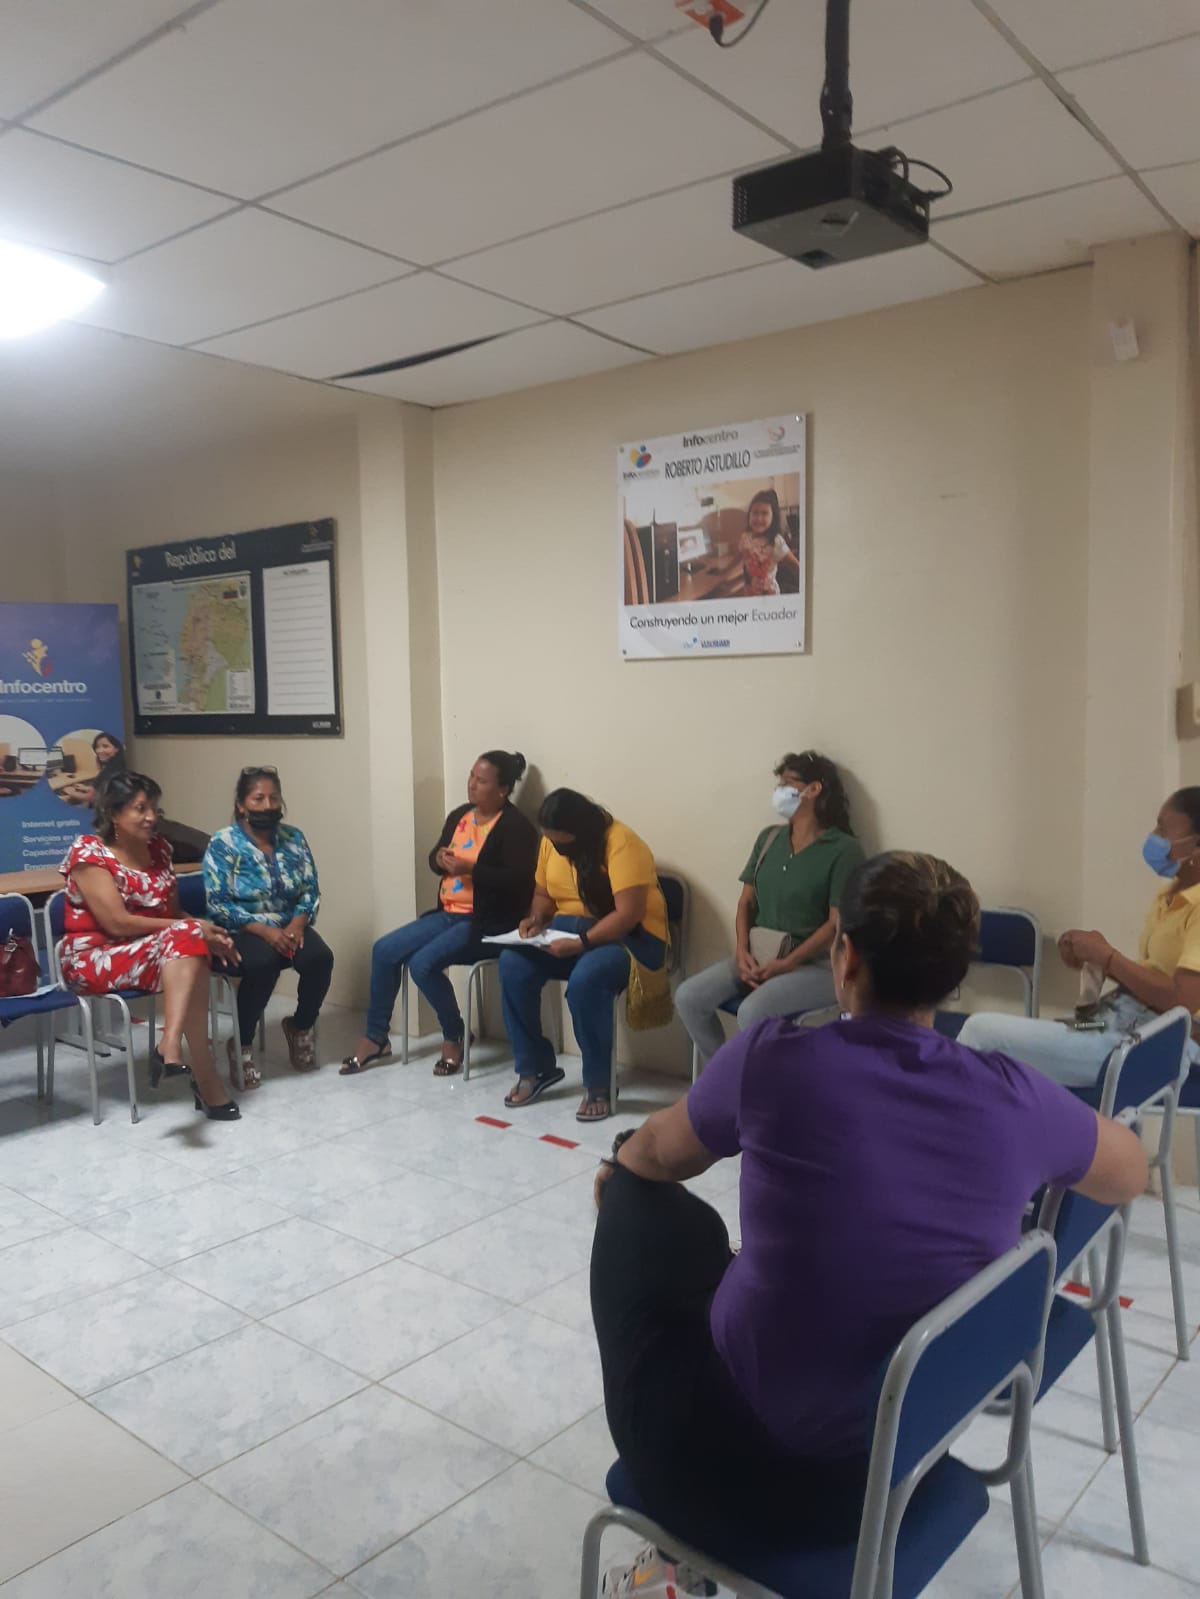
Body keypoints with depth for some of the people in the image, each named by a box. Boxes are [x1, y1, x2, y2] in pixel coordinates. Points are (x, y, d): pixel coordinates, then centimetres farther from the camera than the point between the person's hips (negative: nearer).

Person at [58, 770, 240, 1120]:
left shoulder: (158, 848, 9)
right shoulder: (89, 853, -12)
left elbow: (173, 911, 13)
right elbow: (118, 923, -20)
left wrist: (207, 934, -9)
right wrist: (193, 929, -18)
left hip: (159, 952, 6)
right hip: (94, 958, -6)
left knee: (189, 944, -29)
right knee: (186, 937, -32)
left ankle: (171, 1048, -42)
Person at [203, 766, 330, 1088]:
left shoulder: (294, 838, 6)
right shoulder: (223, 844, -7)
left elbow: (311, 890, 4)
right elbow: (218, 904, -14)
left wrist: (298, 923, -17)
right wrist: (264, 930, -24)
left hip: (289, 925, 4)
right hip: (243, 930, -4)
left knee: (320, 957, -26)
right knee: (263, 964, -35)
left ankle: (300, 1026, 2)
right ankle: (241, 1044, -13)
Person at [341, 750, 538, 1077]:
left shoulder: (515, 826, -12)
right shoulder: (459, 816, 12)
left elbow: (518, 880, -21)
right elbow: (435, 858, 18)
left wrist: (469, 868, -25)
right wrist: (440, 859, -6)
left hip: (487, 923, -8)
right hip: (448, 914, 8)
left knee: (423, 963, -25)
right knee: (384, 950, -4)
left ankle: (453, 1038, -2)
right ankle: (375, 1038, 9)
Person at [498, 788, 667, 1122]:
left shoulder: (620, 843, -21)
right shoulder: (552, 843, 2)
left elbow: (628, 915, -26)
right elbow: (543, 893, 15)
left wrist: (581, 943, -30)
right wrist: (537, 918, -7)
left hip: (627, 936, -7)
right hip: (569, 929, 7)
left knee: (585, 978, -37)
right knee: (513, 962, -19)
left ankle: (598, 1085, -18)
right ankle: (535, 1068, -5)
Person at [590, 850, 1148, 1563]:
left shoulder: (775, 1055, -21)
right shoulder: (1016, 1099, -12)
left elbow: (657, 1158, 1)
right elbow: (1131, 1173, 11)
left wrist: (619, 1164, 25)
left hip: (744, 1461, -4)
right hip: (901, 1461, 5)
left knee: (640, 1196, 18)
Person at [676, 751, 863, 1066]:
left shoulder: (843, 849, -9)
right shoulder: (768, 838, 10)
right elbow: (747, 902, 11)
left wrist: (785, 964, -18)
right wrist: (741, 952, -7)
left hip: (815, 964, -6)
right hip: (759, 956, 7)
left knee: (752, 1012, -32)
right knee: (688, 997, -13)